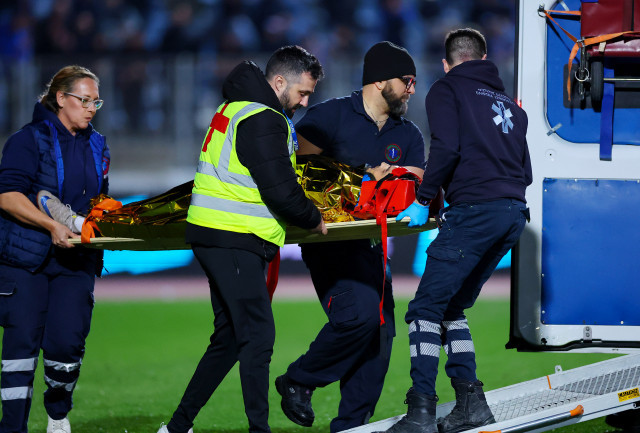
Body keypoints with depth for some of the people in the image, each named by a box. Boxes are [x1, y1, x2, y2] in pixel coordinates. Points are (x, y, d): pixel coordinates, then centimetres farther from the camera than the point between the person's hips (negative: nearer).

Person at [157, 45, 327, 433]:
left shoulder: (238, 107, 19)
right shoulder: (262, 121, -14)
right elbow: (281, 192, -18)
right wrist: (314, 220, -2)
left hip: (216, 238, 11)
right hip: (233, 240, -11)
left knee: (230, 339, 12)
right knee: (258, 335, -12)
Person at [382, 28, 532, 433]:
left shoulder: (446, 89, 6)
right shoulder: (508, 103, 27)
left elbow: (446, 148, -10)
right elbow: (525, 171, 25)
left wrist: (424, 200, -2)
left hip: (474, 212, -7)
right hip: (513, 214, 7)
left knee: (427, 308, -5)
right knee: (452, 307, 17)